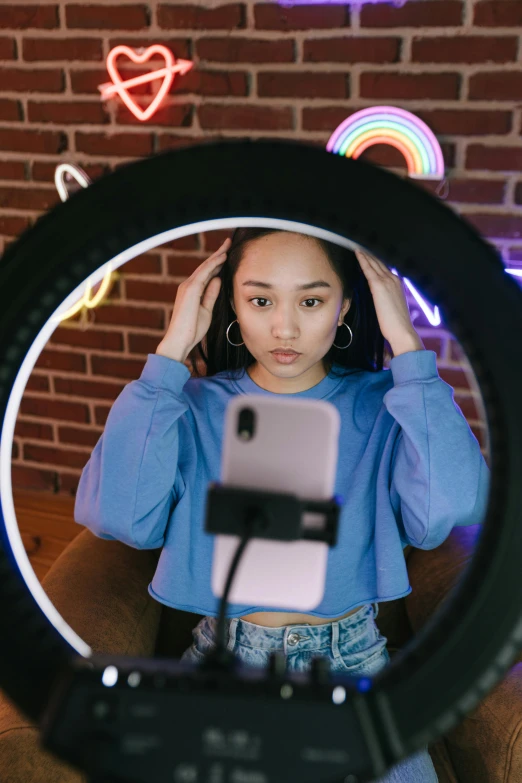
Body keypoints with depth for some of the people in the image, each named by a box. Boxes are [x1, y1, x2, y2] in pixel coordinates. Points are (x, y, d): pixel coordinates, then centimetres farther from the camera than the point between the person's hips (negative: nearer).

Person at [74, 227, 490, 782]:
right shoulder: (196, 407, -5)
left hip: (351, 660, 0)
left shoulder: (380, 407, -5)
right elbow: (113, 514, -22)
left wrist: (406, 344, -19)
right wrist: (172, 351, -18)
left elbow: (449, 511, -24)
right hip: (222, 657, 0)